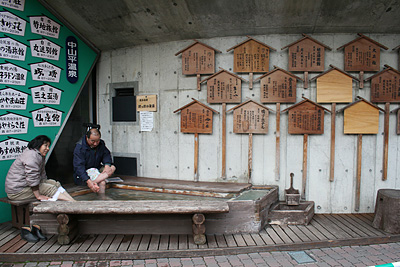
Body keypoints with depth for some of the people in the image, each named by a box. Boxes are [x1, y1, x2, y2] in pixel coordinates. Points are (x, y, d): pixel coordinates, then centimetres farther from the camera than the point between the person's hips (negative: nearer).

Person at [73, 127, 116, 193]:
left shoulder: (101, 144, 0)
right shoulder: (79, 147, -20)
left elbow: (106, 155, 6)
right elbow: (79, 167, -26)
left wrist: (107, 165, -20)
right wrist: (88, 181, -39)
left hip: (97, 169, 8)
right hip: (84, 173, -7)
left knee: (112, 168, -18)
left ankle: (93, 182, -27)